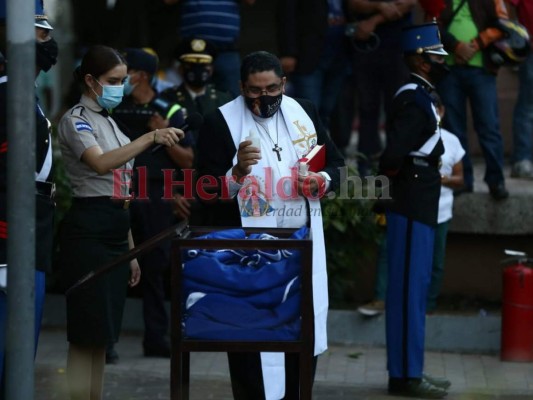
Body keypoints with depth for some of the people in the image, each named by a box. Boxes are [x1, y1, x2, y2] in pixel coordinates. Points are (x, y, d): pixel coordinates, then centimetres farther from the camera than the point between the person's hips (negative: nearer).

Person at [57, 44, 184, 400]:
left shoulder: (109, 122, 18)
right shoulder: (76, 120, -7)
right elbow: (101, 164, -28)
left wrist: (130, 249, 19)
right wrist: (151, 137, -36)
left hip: (115, 231, 9)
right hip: (88, 230, -9)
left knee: (101, 333, 9)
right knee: (87, 335, -9)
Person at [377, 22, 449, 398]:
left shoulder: (418, 98, 16)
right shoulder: (415, 101, -16)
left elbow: (396, 151, 17)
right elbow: (393, 155, -24)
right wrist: (392, 174, -6)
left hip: (417, 209, 10)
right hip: (413, 210, -10)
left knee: (413, 290, 12)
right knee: (409, 290, -6)